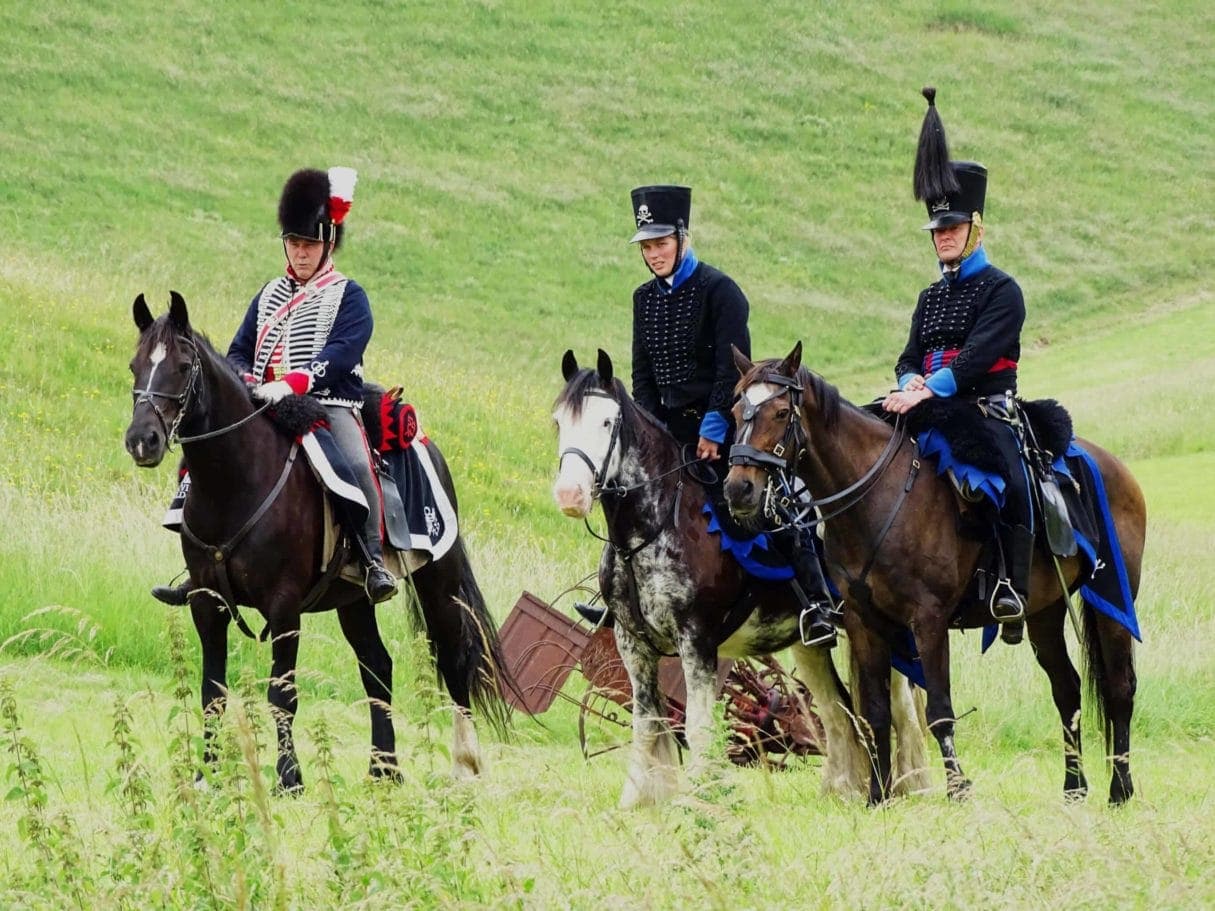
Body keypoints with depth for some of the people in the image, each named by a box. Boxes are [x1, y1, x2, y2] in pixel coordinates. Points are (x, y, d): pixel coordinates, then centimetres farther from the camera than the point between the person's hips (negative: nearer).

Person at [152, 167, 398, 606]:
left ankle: (374, 561, -27)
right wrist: (245, 383, -7)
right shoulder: (269, 295, 20)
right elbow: (239, 351, 17)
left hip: (330, 404, -5)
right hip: (265, 407, 5)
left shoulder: (348, 297, 2)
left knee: (357, 464, -34)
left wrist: (291, 384, -27)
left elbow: (339, 354, -13)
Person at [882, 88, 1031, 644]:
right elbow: (911, 357, 14)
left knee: (1012, 485, -31)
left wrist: (929, 389, -25)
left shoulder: (1001, 291, 0)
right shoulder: (931, 297, 22)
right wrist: (910, 382, -11)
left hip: (986, 409, -6)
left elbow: (979, 355, -13)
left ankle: (1013, 590, -26)